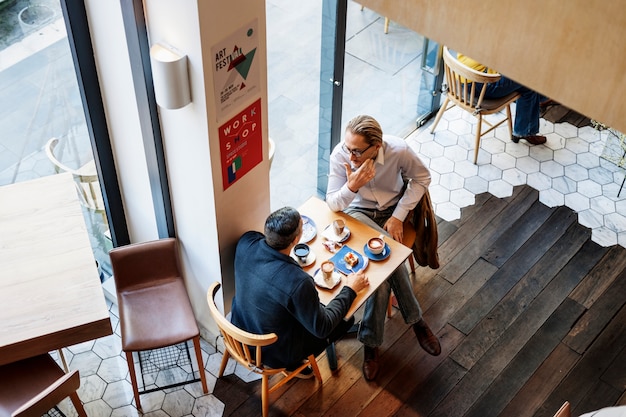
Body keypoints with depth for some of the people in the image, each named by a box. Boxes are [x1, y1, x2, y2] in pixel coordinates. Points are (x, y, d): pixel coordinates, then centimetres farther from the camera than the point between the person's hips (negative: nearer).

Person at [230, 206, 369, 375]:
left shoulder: (246, 242, -22)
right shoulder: (297, 282, -39)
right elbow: (322, 327, -22)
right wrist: (350, 290, -11)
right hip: (274, 353, -6)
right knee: (347, 318, 11)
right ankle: (294, 364, 21)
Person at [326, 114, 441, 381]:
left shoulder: (398, 150, -25)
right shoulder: (340, 155, -24)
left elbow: (422, 178, -6)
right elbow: (333, 204, -19)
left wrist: (399, 216, -12)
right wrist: (351, 186, -41)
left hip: (391, 211, 1)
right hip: (358, 212, 0)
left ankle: (371, 341, -8)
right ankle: (415, 319, -9)